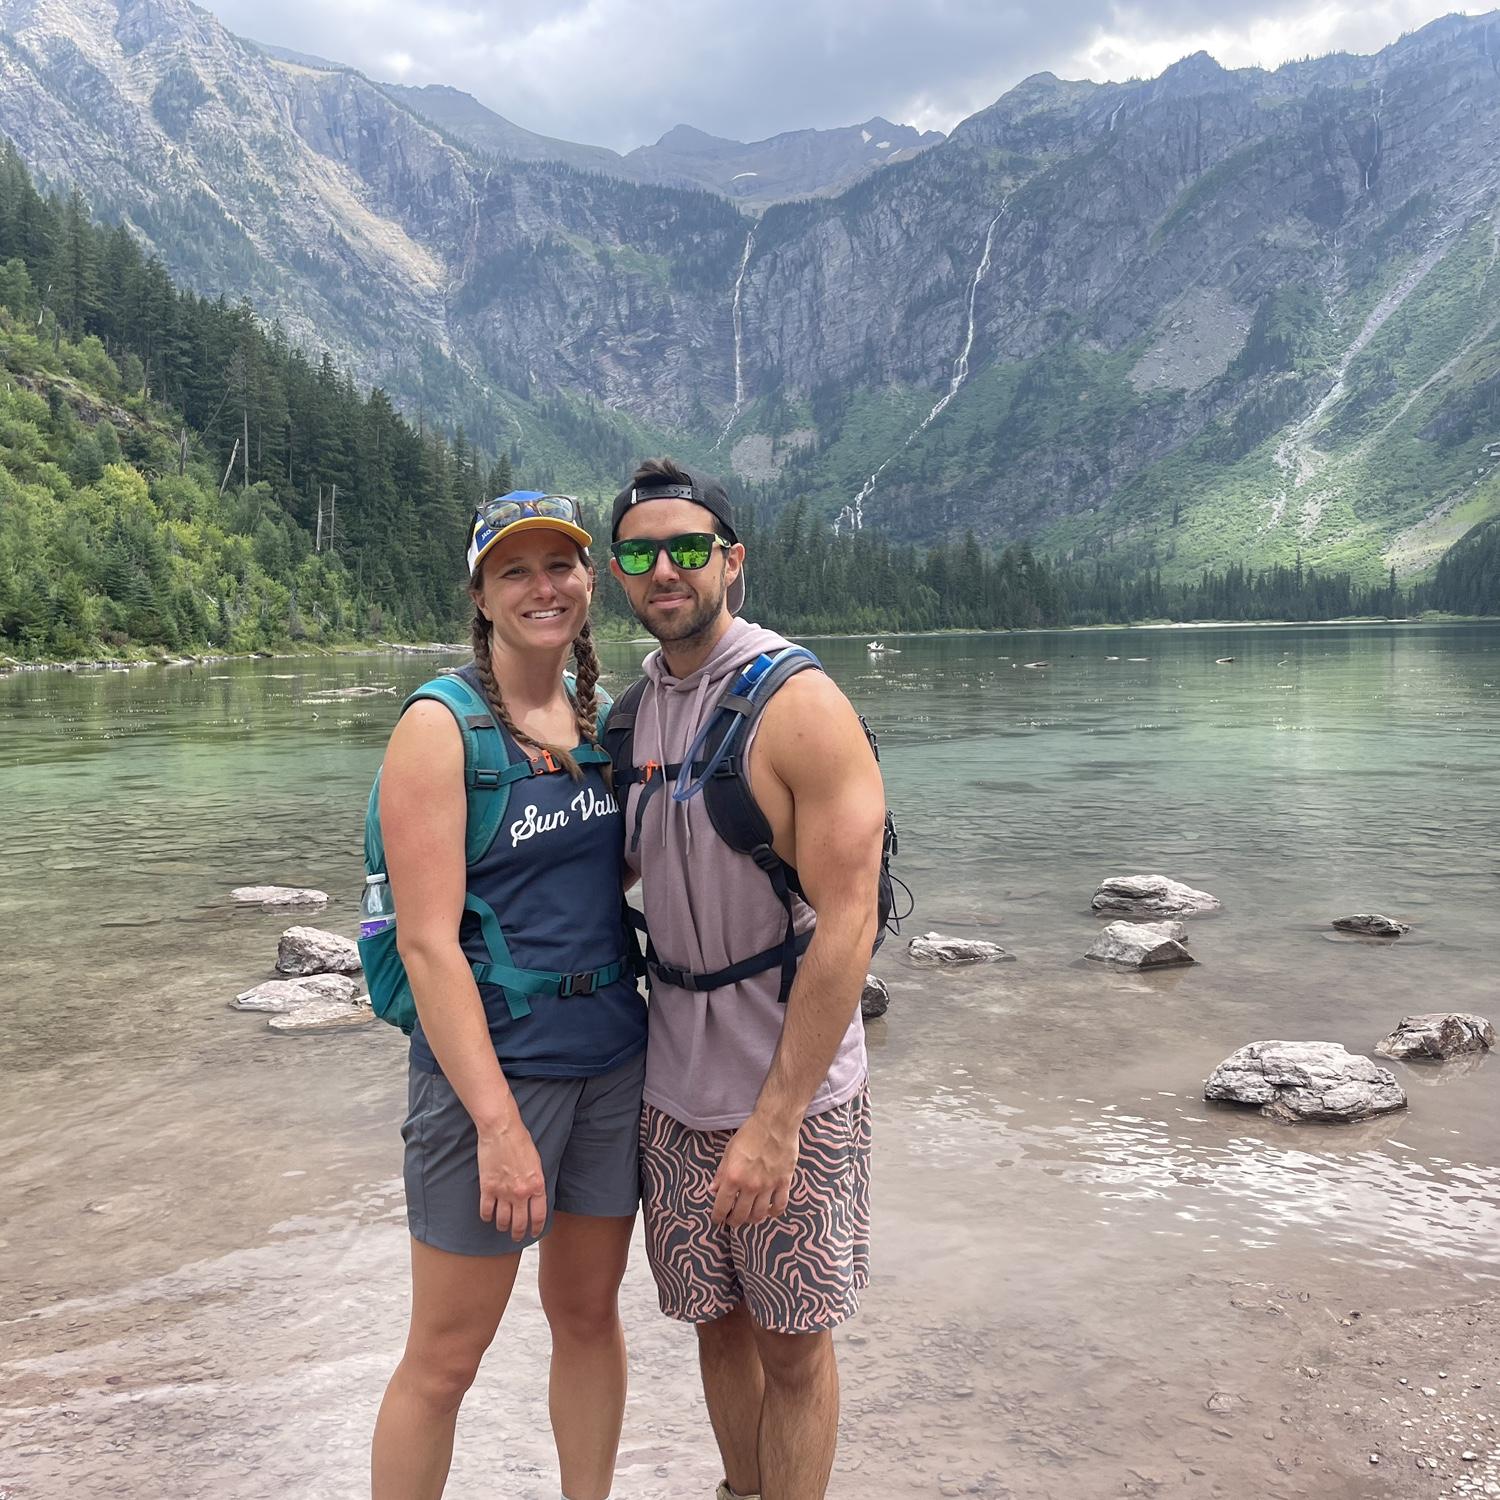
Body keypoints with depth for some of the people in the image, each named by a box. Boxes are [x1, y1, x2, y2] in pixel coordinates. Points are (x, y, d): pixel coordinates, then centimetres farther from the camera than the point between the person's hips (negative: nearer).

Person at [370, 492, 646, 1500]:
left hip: (613, 1059, 6)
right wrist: (498, 1120, -20)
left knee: (590, 1310, 19)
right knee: (446, 1354, 6)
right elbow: (428, 943, -17)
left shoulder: (600, 718, 7)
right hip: (491, 1065, -6)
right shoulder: (439, 728, -12)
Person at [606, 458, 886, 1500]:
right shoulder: (635, 710, 5)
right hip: (676, 1090, 6)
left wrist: (776, 1117, -21)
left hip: (792, 1097, -6)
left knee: (792, 1342, 9)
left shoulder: (799, 704, -16)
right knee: (717, 1322, 19)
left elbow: (846, 924, -20)